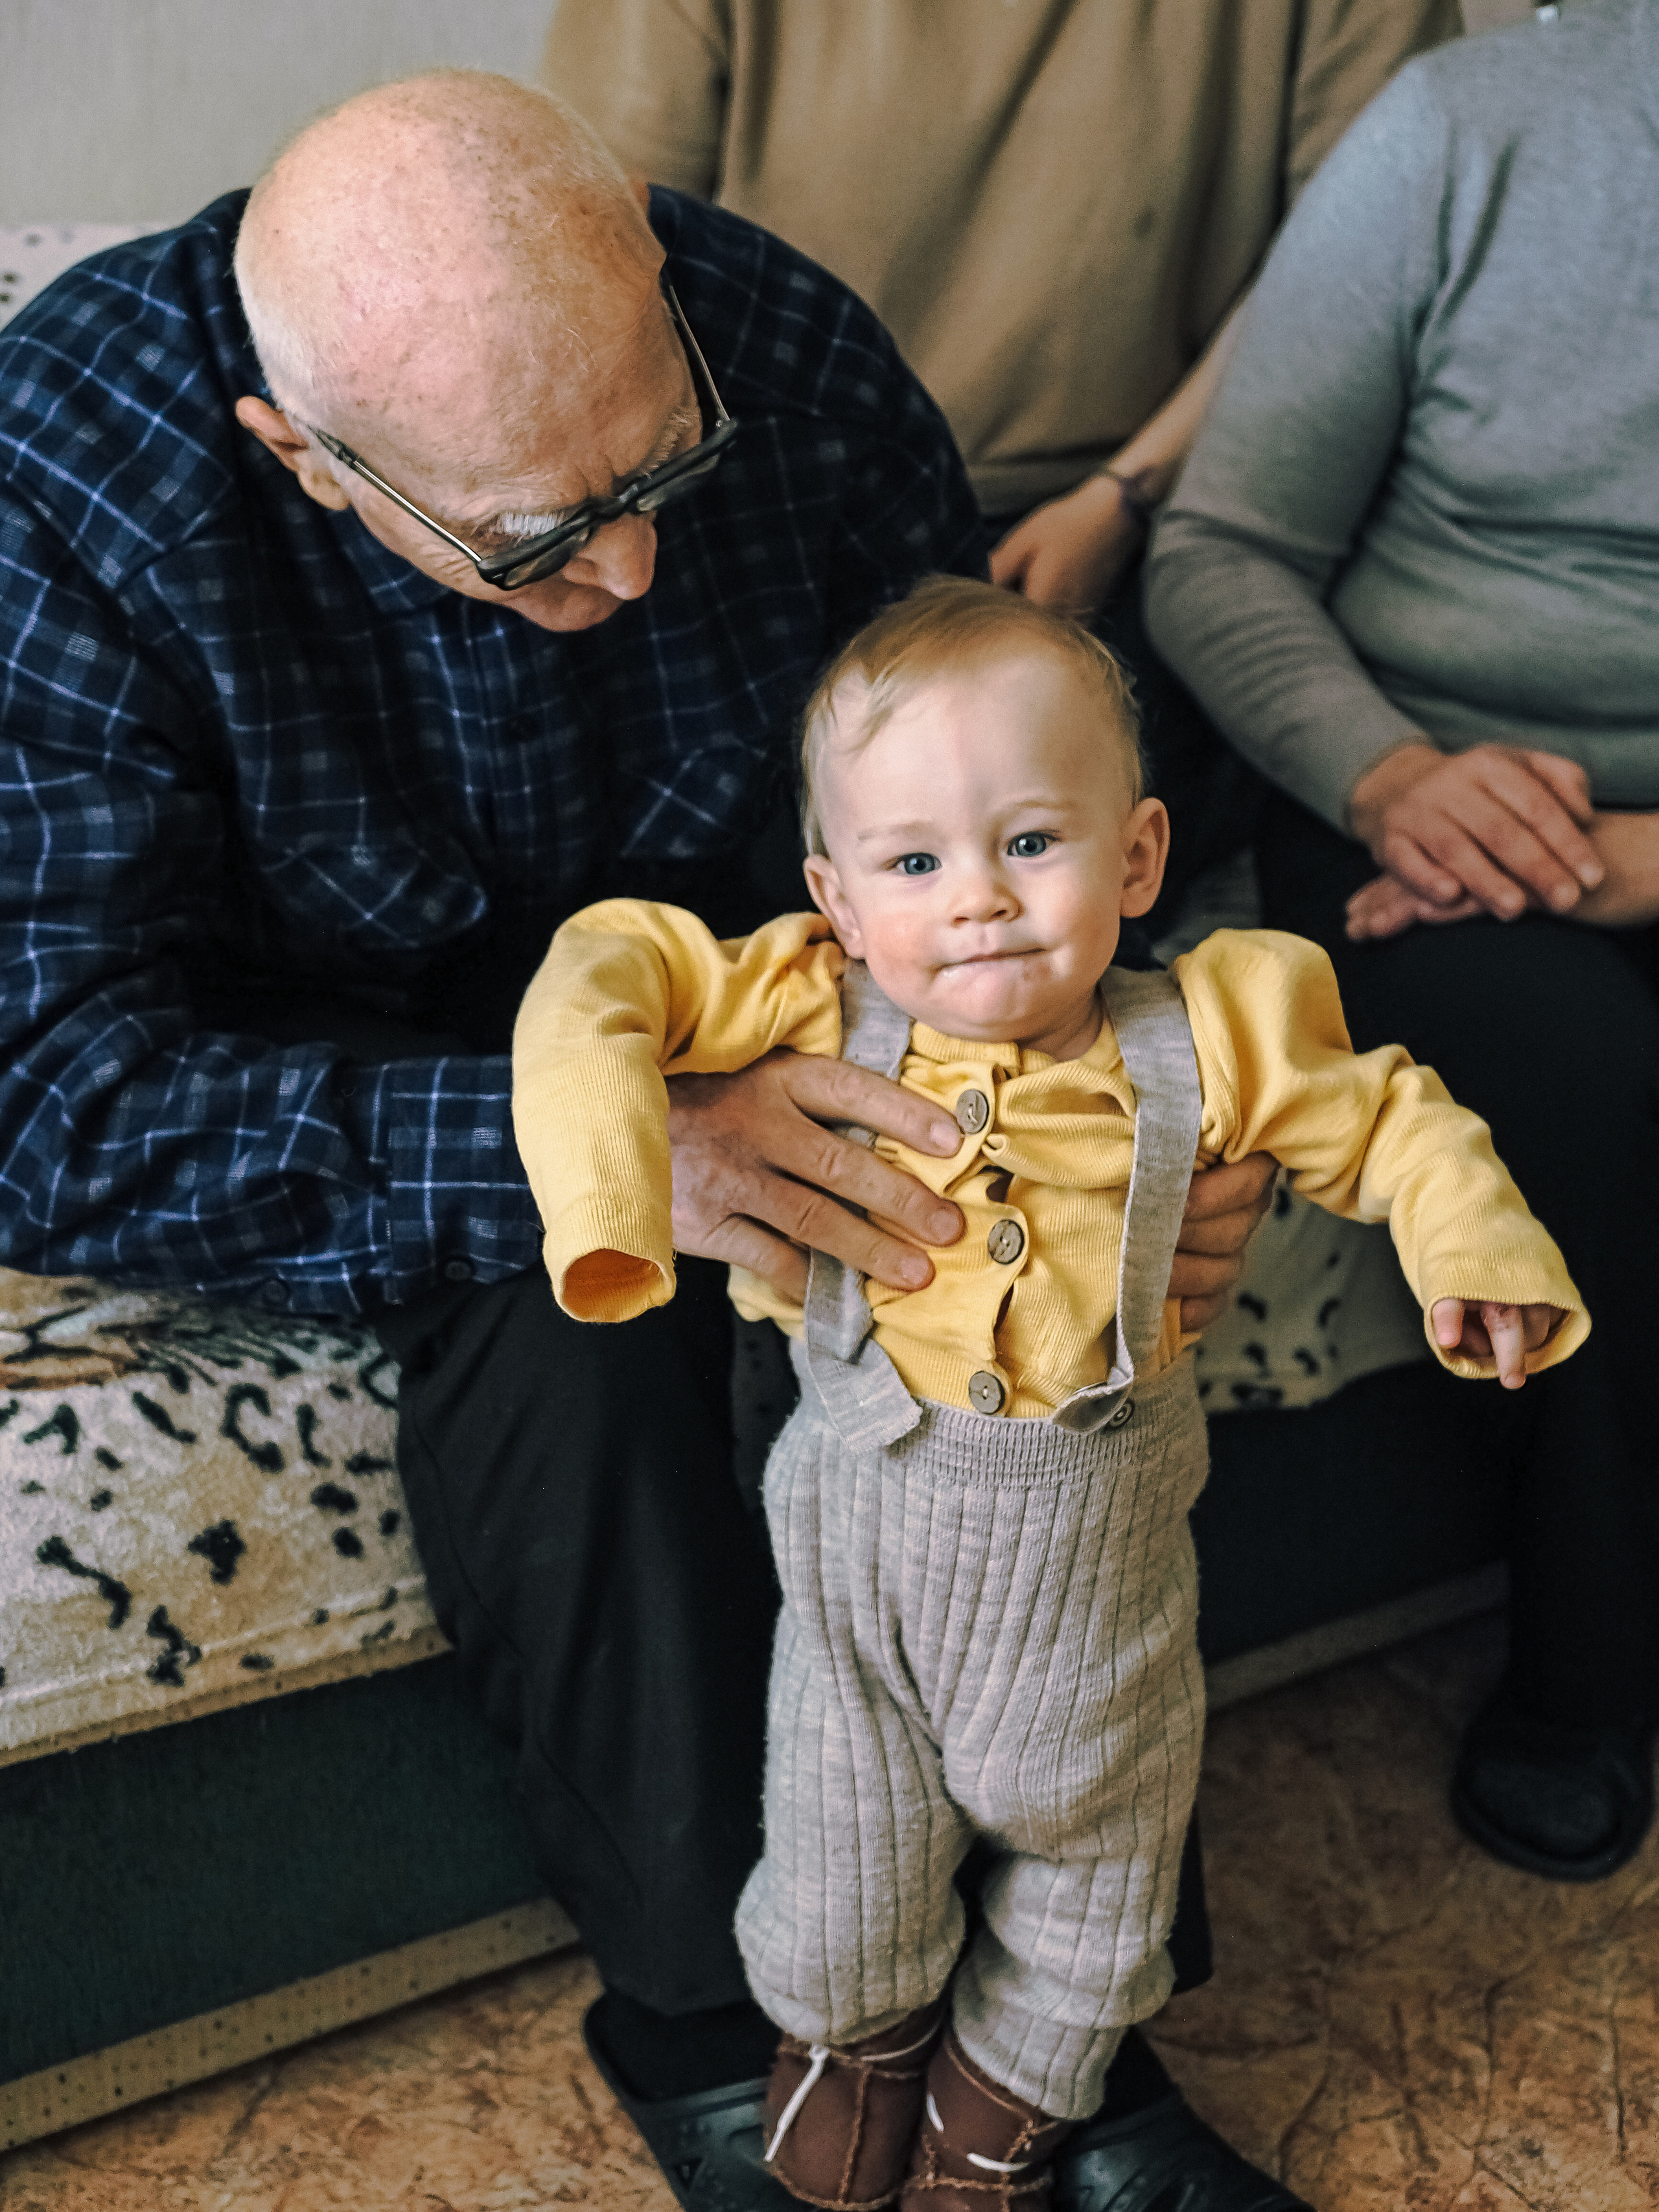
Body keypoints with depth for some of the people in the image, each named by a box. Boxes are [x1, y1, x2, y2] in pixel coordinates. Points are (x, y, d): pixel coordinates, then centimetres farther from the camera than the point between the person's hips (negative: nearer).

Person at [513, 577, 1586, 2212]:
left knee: (1091, 1861, 23)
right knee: (844, 1883, 15)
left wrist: (1472, 1242, -17)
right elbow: (613, 968, -20)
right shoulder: (819, 1015, -17)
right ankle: (853, 2028, 53)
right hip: (862, 1545, -1)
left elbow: (1386, 1119, -1)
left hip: (1097, 1565, 1)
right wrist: (601, 1186, -33)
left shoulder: (1196, 1048, -15)